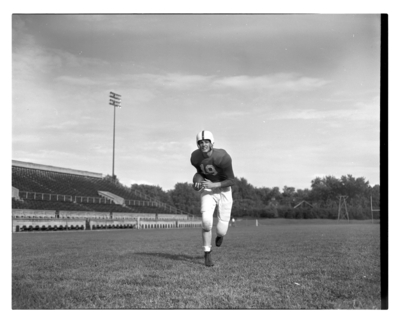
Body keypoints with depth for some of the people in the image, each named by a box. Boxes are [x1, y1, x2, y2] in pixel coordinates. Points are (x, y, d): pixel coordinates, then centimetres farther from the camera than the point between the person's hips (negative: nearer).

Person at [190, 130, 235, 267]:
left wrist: (213, 185, -29)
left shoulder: (222, 157, -27)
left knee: (221, 230, -3)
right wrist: (197, 184, -8)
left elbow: (231, 181, -19)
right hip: (208, 190, 2)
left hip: (223, 190, -2)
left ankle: (220, 234, 40)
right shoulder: (195, 157, -12)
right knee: (206, 221, -23)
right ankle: (207, 254, -2)